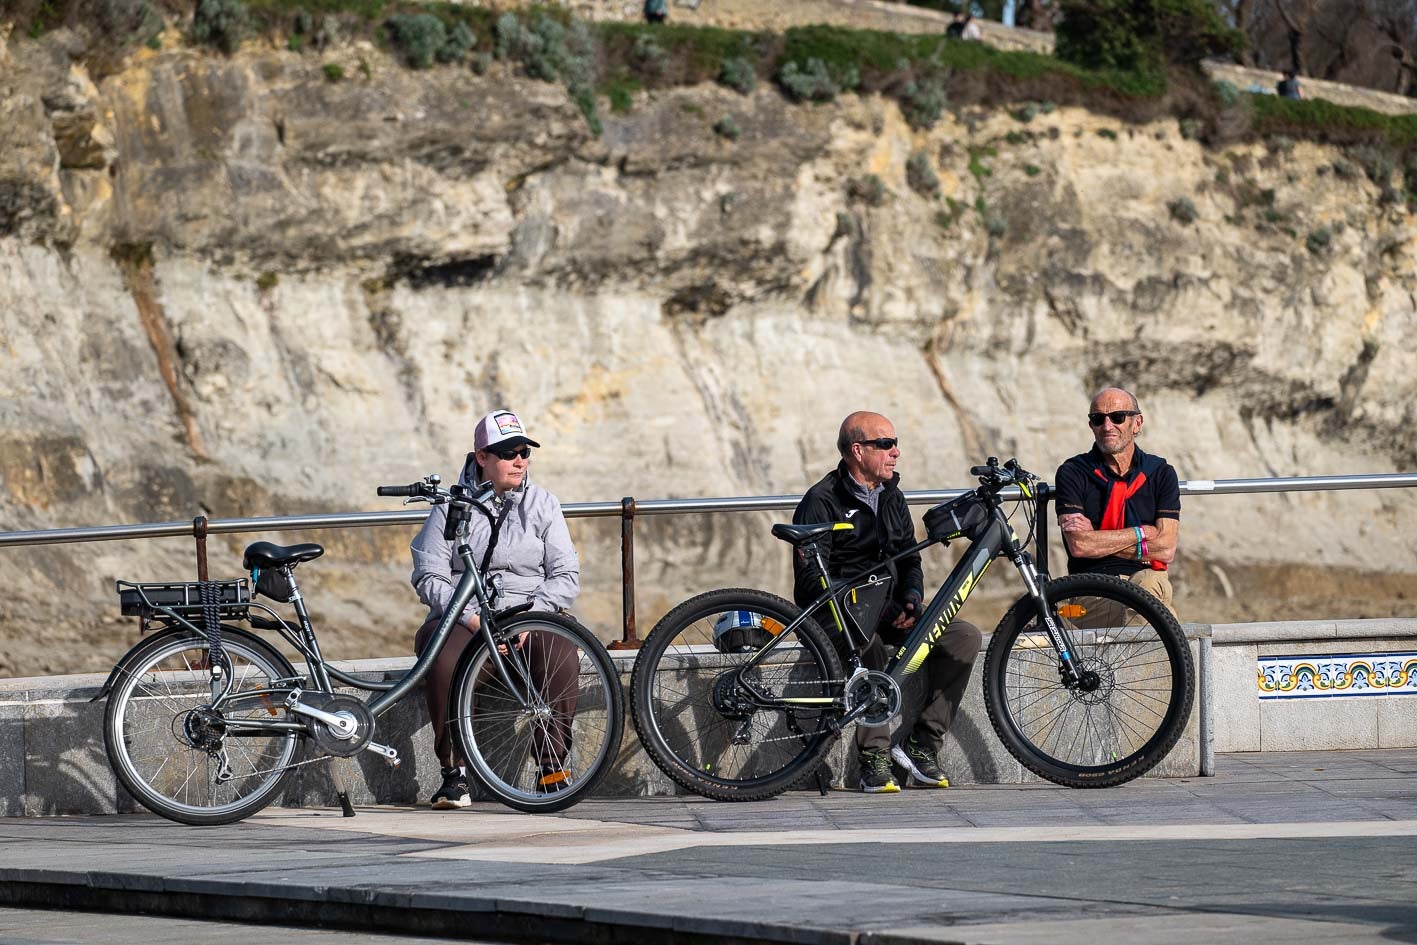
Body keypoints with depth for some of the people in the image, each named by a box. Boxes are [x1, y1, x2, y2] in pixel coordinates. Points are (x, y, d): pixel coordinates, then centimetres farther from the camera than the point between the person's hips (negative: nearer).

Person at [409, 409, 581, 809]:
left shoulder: (542, 504, 11)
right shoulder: (451, 508, 6)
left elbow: (566, 574, 4)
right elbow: (428, 577, -3)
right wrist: (472, 619, -17)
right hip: (462, 619, -1)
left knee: (559, 648, -33)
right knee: (443, 659, -35)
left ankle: (553, 765, -24)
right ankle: (455, 772, -25)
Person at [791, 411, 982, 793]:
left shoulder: (891, 497, 14)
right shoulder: (821, 502, -9)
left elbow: (909, 558, 19)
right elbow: (812, 579, -16)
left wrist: (910, 602, -5)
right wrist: (879, 608, -24)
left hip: (887, 612, 7)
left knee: (964, 636, -15)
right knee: (868, 642, -40)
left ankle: (922, 743, -14)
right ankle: (874, 758, -32)